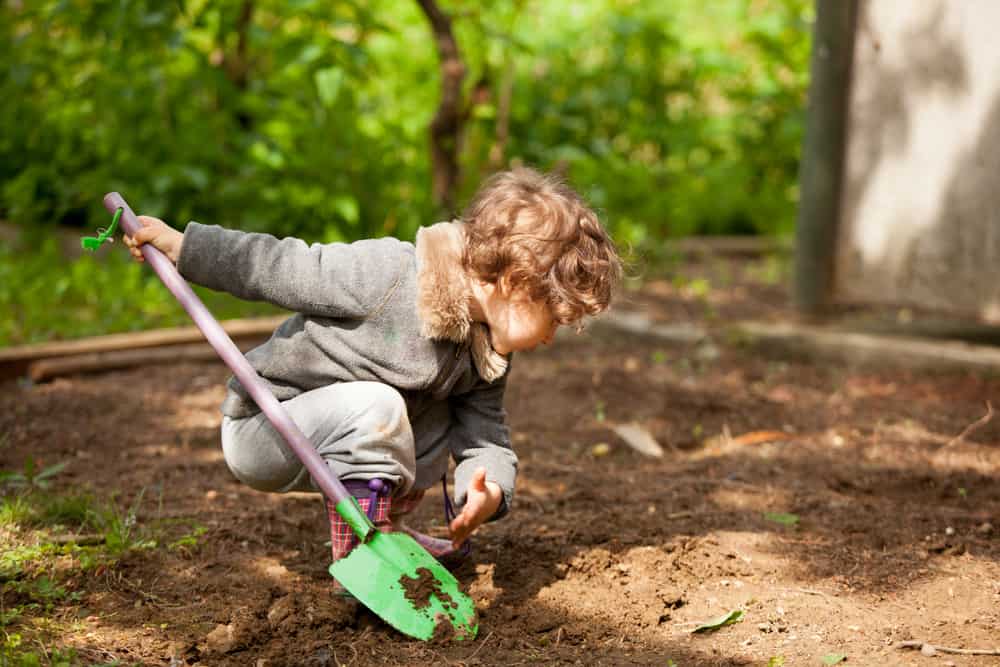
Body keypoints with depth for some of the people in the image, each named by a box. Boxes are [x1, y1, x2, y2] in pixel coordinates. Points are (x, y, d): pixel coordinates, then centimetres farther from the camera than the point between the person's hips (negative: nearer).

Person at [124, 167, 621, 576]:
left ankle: (387, 526, 16)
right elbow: (277, 267, -20)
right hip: (259, 428, -8)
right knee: (375, 406, -32)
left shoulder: (487, 357, -2)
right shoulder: (388, 275, -27)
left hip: (336, 435, 8)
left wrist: (488, 490, -28)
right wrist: (174, 243, -17)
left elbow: (487, 438, -5)